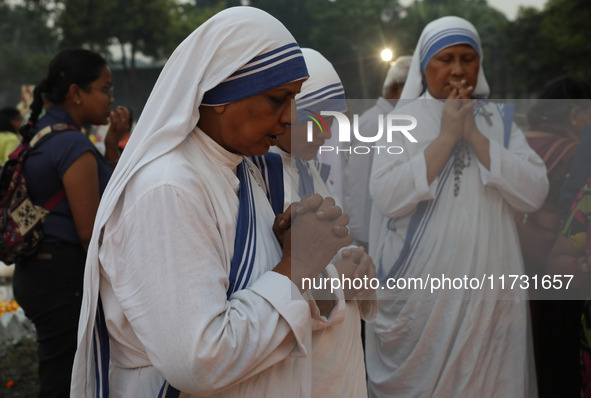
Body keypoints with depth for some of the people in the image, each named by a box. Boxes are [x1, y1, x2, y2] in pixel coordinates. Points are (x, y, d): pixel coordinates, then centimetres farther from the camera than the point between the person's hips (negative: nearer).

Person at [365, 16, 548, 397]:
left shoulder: (498, 120, 7)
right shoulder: (403, 121, 2)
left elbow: (535, 194, -7)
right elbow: (387, 197, -14)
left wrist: (474, 135, -12)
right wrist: (446, 136, -13)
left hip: (487, 288, 2)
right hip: (419, 290, -2)